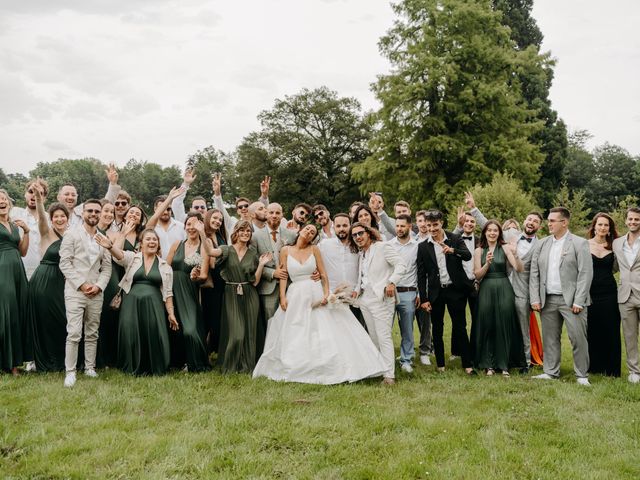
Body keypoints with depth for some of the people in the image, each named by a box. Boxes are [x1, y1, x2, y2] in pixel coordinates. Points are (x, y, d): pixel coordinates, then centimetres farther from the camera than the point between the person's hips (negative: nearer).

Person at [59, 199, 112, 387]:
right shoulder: (72, 234, 0)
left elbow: (107, 267, 10)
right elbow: (65, 263, -6)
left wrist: (99, 285, -5)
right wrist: (82, 285, -12)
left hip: (96, 293, 4)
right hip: (75, 291, -4)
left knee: (92, 334, 9)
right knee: (74, 333, -8)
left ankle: (90, 367, 17)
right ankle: (70, 371, -3)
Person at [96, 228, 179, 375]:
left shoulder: (165, 266, 9)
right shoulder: (132, 258, 5)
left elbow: (167, 292, 9)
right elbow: (120, 254, -18)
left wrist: (171, 313, 4)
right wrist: (110, 246, -39)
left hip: (154, 306, 1)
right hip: (132, 304, -1)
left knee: (154, 335, -4)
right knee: (131, 335, -3)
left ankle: (155, 369, 11)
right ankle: (134, 368, 14)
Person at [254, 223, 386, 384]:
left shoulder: (314, 250, 3)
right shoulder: (286, 251, 3)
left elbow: (323, 274, 2)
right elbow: (283, 276, 2)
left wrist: (326, 294, -10)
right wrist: (282, 297, -7)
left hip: (316, 294, 0)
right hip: (295, 296, 0)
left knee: (324, 333, -2)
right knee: (295, 336, 4)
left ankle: (326, 368, 6)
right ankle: (295, 369, 14)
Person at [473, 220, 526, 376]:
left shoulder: (505, 248, 1)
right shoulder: (479, 251, 5)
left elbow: (520, 269, -9)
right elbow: (477, 275, -1)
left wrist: (515, 255, -27)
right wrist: (487, 263, -17)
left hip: (503, 290, -1)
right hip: (486, 291, 1)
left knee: (504, 326, 2)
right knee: (487, 326, 3)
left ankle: (504, 364, 13)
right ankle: (488, 364, 12)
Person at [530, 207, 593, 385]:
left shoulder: (579, 244, -3)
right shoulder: (541, 244, 10)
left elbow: (585, 274, -8)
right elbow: (534, 273, 9)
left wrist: (578, 301, -13)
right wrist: (535, 299, 1)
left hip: (571, 300, -4)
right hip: (548, 300, 4)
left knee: (578, 338, -4)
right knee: (550, 338, 10)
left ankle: (582, 375, 7)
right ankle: (550, 372, 20)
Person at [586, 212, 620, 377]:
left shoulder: (613, 246, 8)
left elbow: (616, 268, 8)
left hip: (609, 294, 2)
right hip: (590, 293, -1)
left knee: (610, 332, 3)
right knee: (591, 331, 3)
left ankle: (610, 368, 13)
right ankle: (592, 366, 15)